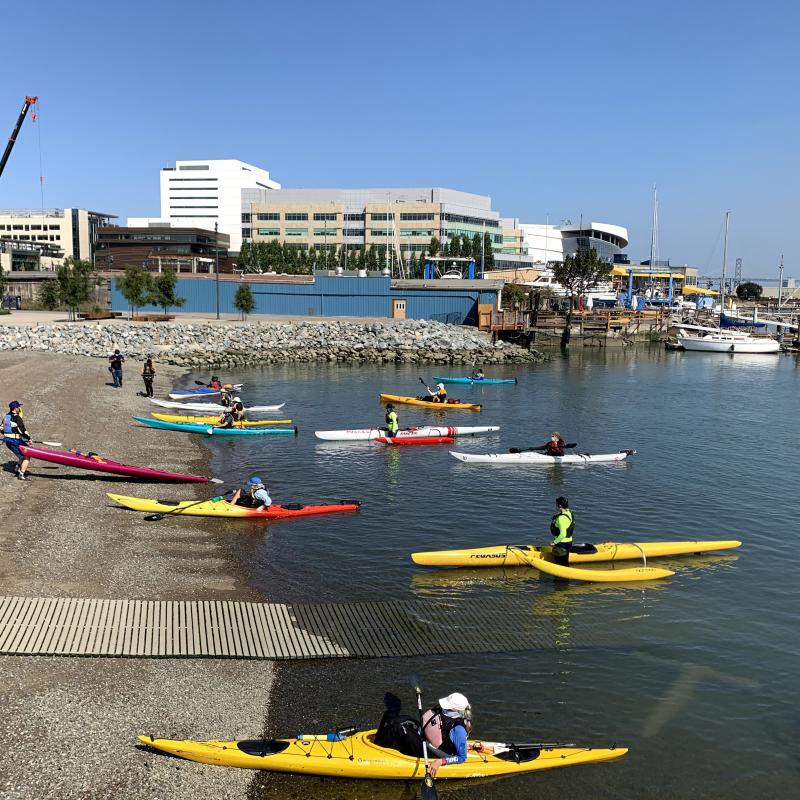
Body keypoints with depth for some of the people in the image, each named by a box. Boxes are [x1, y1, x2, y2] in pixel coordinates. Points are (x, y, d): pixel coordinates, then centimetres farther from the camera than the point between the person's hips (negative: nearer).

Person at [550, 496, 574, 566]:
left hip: (562, 544, -9)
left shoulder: (562, 518, -26)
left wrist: (555, 542, -18)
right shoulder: (569, 513, 4)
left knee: (561, 565, 3)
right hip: (568, 542, 9)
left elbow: (563, 534, -29)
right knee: (565, 562, 20)